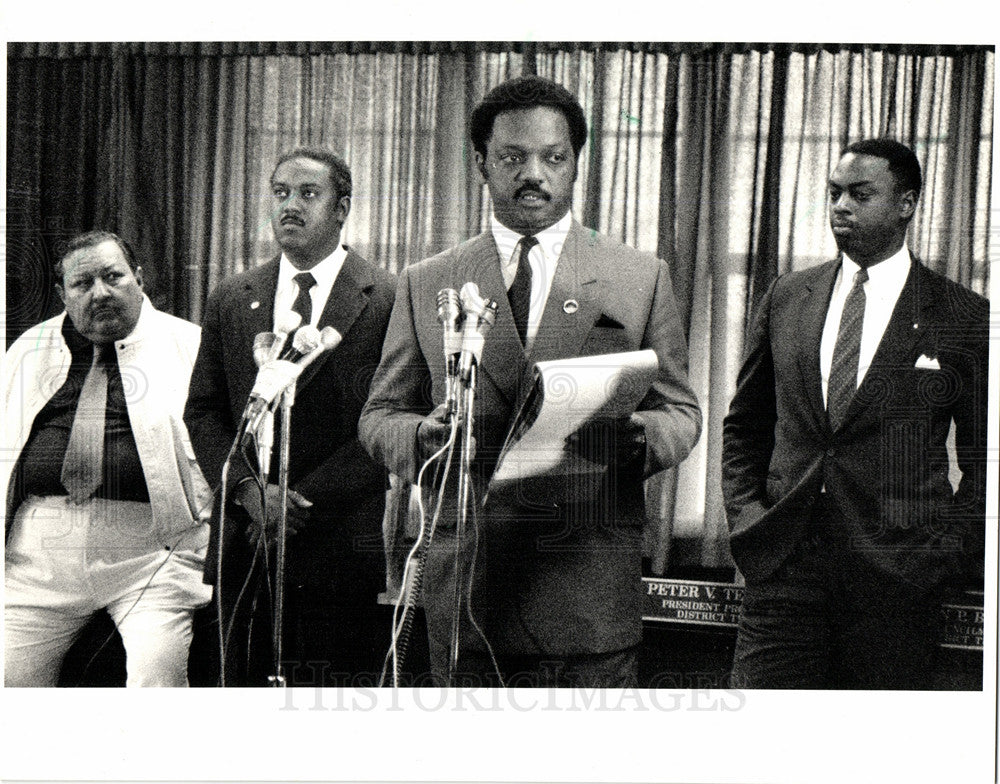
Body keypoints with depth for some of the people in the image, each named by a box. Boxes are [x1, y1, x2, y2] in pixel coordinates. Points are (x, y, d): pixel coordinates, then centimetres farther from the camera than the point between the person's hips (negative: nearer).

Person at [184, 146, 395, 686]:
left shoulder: (388, 301, -2)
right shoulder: (231, 301, 13)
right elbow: (202, 412, 13)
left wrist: (303, 497, -12)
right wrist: (248, 489, -5)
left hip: (342, 544, -4)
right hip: (245, 550, 4)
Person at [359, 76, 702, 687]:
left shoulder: (641, 279, 9)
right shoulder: (426, 285, 12)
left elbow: (682, 411, 11)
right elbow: (379, 414, 13)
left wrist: (645, 435, -12)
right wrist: (419, 436, -11)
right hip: (465, 584, 1)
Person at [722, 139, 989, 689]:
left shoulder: (964, 319, 1)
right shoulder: (786, 299, 11)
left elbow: (984, 459, 6)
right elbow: (745, 425, 19)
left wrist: (950, 551, -3)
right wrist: (744, 513, 7)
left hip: (895, 577, -2)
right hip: (782, 567, 2)